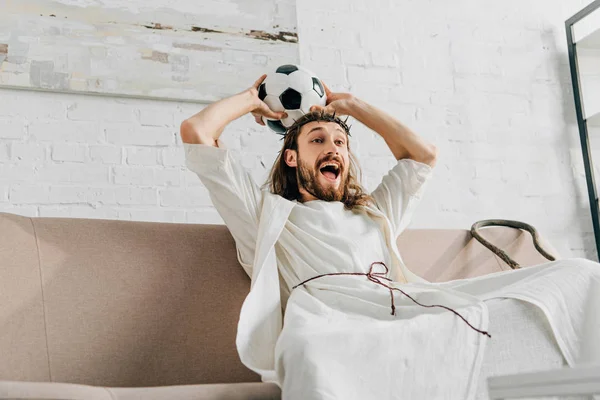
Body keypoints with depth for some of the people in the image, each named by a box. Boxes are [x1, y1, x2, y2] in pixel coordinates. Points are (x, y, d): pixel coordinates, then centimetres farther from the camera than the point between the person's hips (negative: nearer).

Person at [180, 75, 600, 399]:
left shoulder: (374, 215, 37)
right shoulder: (268, 214, 26)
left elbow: (424, 153, 41)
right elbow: (197, 131, 22)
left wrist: (349, 104, 46)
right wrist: (254, 98, 39)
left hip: (410, 311, 5)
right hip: (332, 321, -4)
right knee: (311, 354, -48)